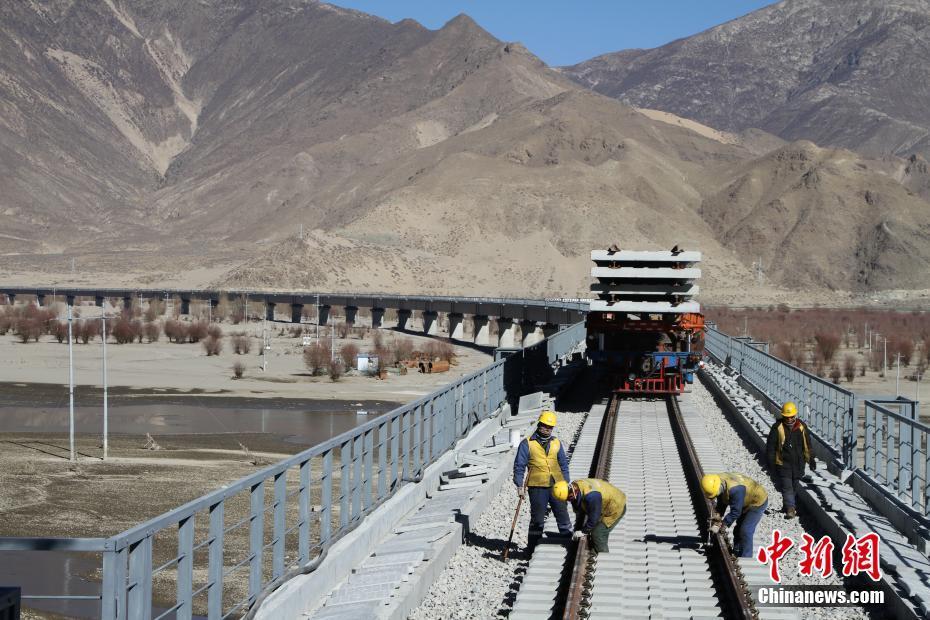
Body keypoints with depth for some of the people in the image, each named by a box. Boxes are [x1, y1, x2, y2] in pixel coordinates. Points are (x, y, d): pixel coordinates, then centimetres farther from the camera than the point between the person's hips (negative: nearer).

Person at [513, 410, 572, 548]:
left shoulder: (556, 443, 12)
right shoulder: (527, 443, 0)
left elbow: (563, 464, 17)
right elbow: (519, 466, 0)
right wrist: (519, 485, -6)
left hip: (557, 486, 3)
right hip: (537, 487, -3)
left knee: (563, 515, 6)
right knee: (537, 520, 3)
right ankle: (534, 548, 12)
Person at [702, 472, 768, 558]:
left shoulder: (734, 489, -42)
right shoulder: (718, 483, -16)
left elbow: (735, 512, -34)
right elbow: (721, 503, -2)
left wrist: (722, 525, -29)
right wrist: (718, 515, -18)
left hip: (758, 502, -9)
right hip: (746, 503, 9)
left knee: (745, 531, -13)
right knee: (738, 529, 14)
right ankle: (736, 555, 27)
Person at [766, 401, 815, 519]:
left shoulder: (801, 427, 3)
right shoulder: (777, 427, -6)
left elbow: (807, 445, 13)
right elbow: (770, 446, -3)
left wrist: (811, 460, 15)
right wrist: (771, 461, -7)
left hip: (798, 463, 3)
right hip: (783, 463, -3)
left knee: (795, 486, 11)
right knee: (787, 486, -10)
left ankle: (788, 505, 26)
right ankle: (790, 509, -14)